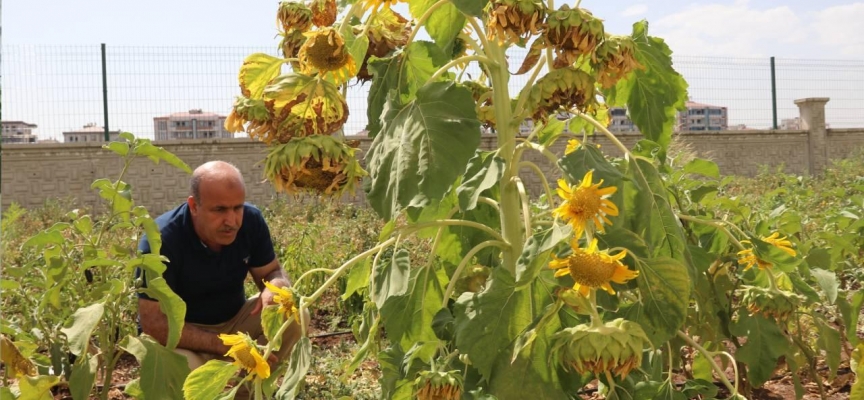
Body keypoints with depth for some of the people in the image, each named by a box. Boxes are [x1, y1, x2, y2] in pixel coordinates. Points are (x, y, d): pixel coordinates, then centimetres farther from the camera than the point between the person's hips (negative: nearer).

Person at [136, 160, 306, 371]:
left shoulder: (251, 220, -13)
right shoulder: (161, 239, -27)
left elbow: (274, 272, 1)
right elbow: (153, 323, -26)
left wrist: (275, 287, -26)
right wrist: (225, 346, -31)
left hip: (235, 322, 5)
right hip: (181, 334, -5)